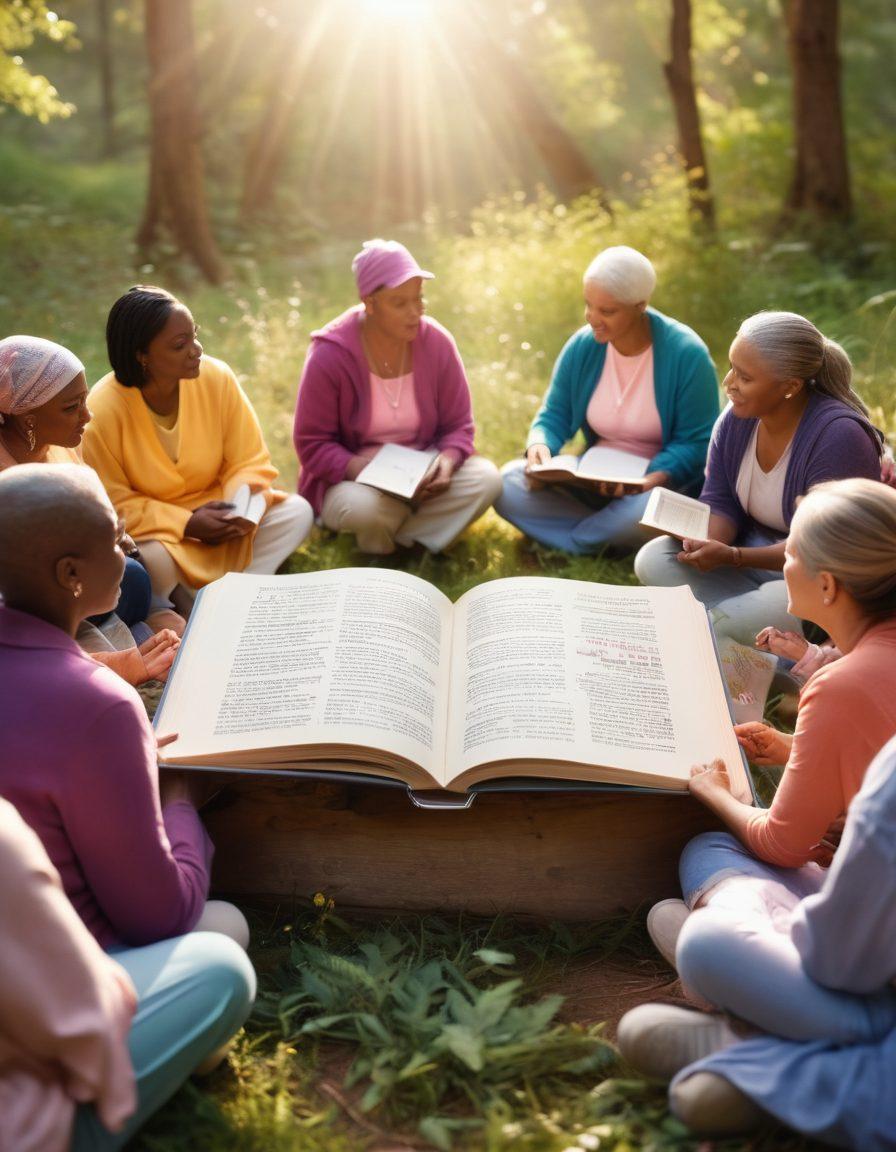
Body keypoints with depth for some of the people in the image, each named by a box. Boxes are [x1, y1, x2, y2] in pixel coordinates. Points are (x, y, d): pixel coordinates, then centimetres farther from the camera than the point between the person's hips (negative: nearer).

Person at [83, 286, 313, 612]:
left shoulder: (217, 377, -13)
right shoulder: (103, 411, -21)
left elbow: (249, 462, -4)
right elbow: (112, 504, -14)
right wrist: (185, 524, -24)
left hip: (212, 509, 4)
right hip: (152, 530, -4)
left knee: (297, 513, -16)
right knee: (153, 561, -37)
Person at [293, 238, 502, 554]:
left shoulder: (437, 342, -7)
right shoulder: (330, 354, -16)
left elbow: (458, 425, 1)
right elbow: (312, 444, -11)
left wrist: (447, 462, -22)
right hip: (355, 476, -3)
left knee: (485, 478, -22)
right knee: (364, 508, -37)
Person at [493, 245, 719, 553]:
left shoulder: (686, 353, -16)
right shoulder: (582, 346, -4)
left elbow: (697, 442, -13)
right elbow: (554, 416, 3)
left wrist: (651, 480, -31)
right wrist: (539, 447, -22)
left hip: (665, 478, -4)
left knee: (650, 509, -40)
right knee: (510, 483, -16)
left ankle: (576, 541, -9)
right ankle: (613, 531, -17)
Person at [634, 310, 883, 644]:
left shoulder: (838, 436, -24)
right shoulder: (736, 418, -5)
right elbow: (720, 503, 1)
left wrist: (732, 556, -33)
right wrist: (707, 543, -23)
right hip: (756, 550, 7)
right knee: (652, 560, -12)